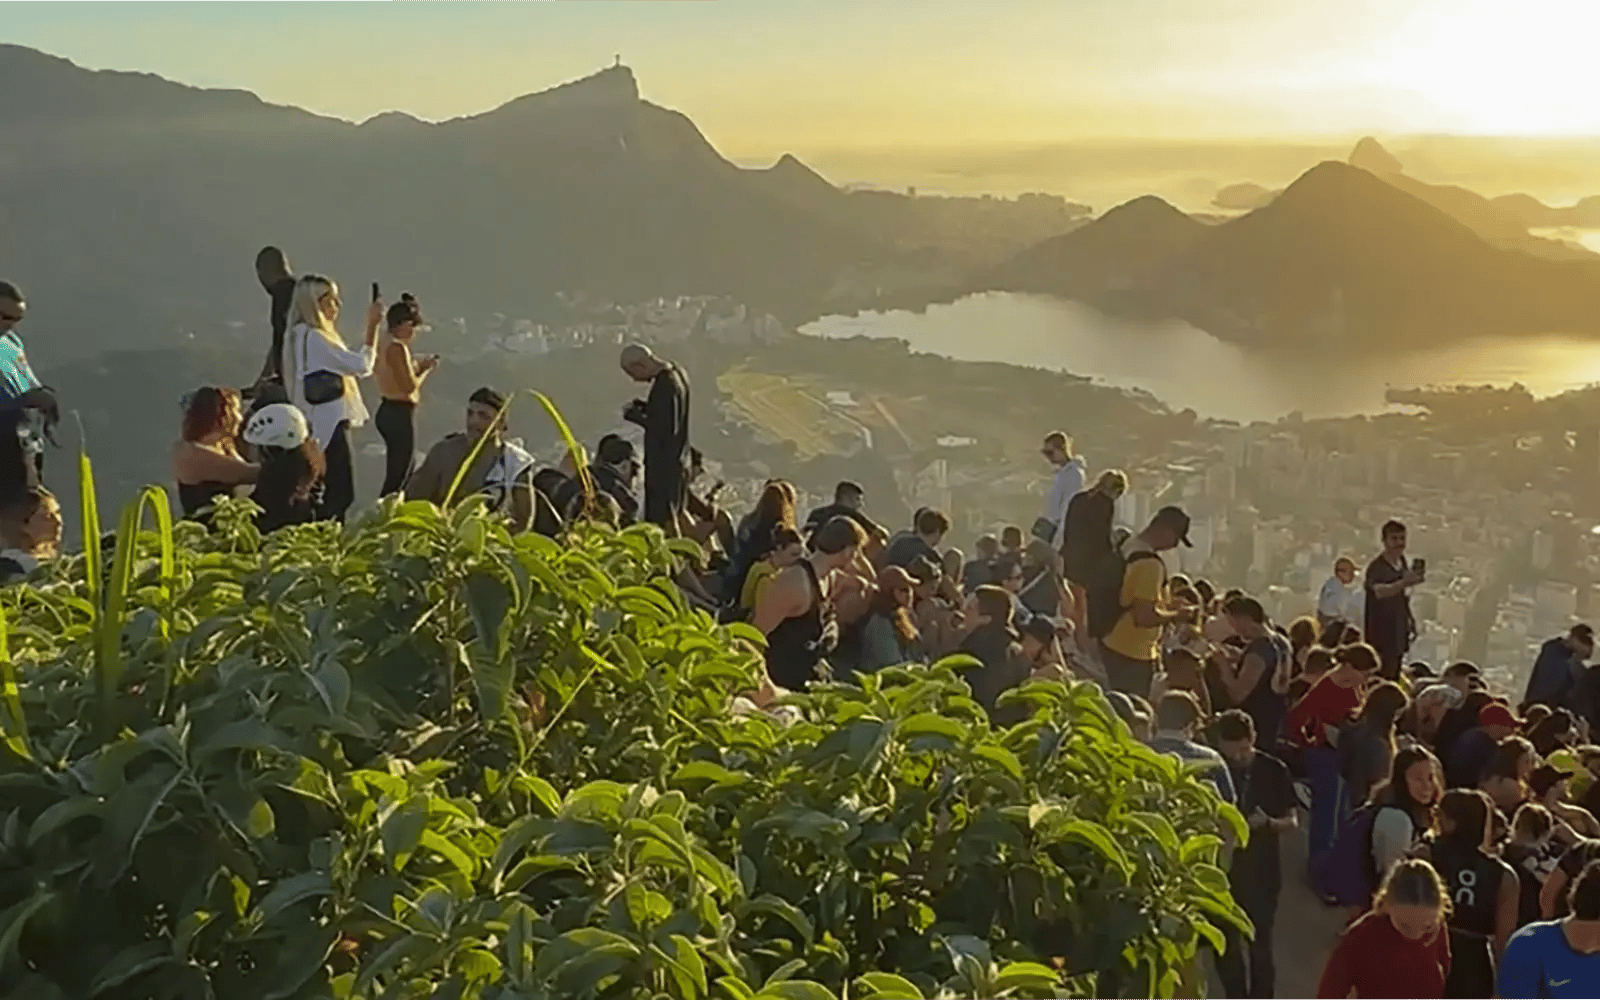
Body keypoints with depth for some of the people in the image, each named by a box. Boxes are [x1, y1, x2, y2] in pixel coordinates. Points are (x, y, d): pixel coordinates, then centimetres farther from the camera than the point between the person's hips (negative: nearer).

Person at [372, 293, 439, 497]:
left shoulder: (384, 344, 11)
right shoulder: (397, 347, -19)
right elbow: (409, 386, -21)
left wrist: (419, 364, 13)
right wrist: (428, 369, -6)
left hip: (388, 411, 10)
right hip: (400, 414, -10)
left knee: (406, 467, 21)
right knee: (397, 476, -6)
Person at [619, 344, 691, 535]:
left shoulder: (664, 385, -24)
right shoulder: (677, 374, 7)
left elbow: (666, 428, -27)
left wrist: (635, 417, -17)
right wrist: (645, 407, 6)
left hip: (663, 466, -10)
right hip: (678, 463, 10)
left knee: (662, 520, -4)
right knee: (674, 518, 19)